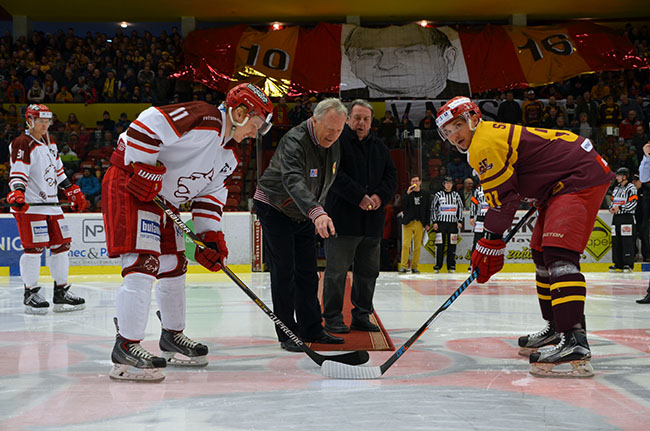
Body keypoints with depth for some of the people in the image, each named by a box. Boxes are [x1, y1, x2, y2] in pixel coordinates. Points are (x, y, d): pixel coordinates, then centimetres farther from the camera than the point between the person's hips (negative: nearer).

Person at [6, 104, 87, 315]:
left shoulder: (49, 142, 17)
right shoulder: (22, 144, -9)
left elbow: (58, 170, 26)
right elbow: (18, 174, -17)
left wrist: (72, 191, 22)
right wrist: (18, 193, -33)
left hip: (51, 203, 9)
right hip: (30, 205, -8)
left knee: (61, 244, 7)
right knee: (35, 247, -11)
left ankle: (61, 292, 15)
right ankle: (31, 294, -1)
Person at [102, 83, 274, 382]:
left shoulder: (228, 155, 12)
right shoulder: (200, 118, -20)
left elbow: (211, 194, 15)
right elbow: (148, 123, -26)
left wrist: (212, 236, 5)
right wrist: (143, 169, -26)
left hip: (164, 201, 11)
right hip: (130, 187, -11)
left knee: (174, 266, 16)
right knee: (143, 264, -19)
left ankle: (173, 337, 33)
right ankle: (126, 349, -19)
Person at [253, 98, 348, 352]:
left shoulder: (333, 144, -2)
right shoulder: (294, 141, -29)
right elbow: (293, 181, -46)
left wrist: (318, 214, 13)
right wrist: (317, 213, -60)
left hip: (303, 214, 8)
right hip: (274, 209, -8)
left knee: (308, 272, 10)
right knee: (283, 272, -8)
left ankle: (311, 329, 18)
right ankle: (287, 334, -2)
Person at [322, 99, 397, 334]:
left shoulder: (379, 146, 15)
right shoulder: (337, 142, -5)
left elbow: (391, 176, 13)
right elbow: (335, 175, -15)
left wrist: (380, 196, -7)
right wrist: (360, 197, -20)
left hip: (372, 223, 6)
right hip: (342, 220, -6)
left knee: (368, 271, 11)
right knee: (336, 271, -2)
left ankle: (361, 316, 21)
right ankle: (332, 318, 6)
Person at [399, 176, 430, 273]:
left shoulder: (425, 195, 11)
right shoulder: (406, 193, 6)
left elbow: (428, 210, 13)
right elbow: (403, 206, -9)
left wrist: (427, 224, 7)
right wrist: (408, 193, -17)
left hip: (419, 223, 2)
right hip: (408, 222, -2)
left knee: (417, 246, 1)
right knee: (406, 245, -9)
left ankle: (414, 266, 7)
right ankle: (403, 266, -7)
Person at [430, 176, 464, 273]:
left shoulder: (456, 195, 10)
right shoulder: (438, 195, 4)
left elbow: (460, 208, 13)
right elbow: (433, 208, 5)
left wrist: (460, 221, 5)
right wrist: (434, 222, -2)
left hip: (453, 223, 2)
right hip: (441, 223, -2)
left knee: (452, 245, 1)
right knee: (440, 245, -5)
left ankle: (451, 266, 6)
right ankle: (437, 266, 0)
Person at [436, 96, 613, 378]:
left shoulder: (486, 142, -14)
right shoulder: (495, 135, 17)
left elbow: (502, 198, -16)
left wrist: (489, 245, -11)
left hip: (582, 177, -12)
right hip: (562, 184, 12)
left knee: (558, 251, -24)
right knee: (541, 251, 20)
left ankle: (575, 342, -35)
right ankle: (556, 326, 29)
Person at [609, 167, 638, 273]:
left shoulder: (631, 188, -4)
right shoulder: (616, 188, 20)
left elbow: (633, 204, -13)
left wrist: (620, 208, -17)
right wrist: (611, 208, 6)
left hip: (627, 217, -8)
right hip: (616, 218, 8)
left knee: (627, 241, -10)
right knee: (615, 241, 5)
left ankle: (628, 264, -8)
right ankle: (617, 263, 10)